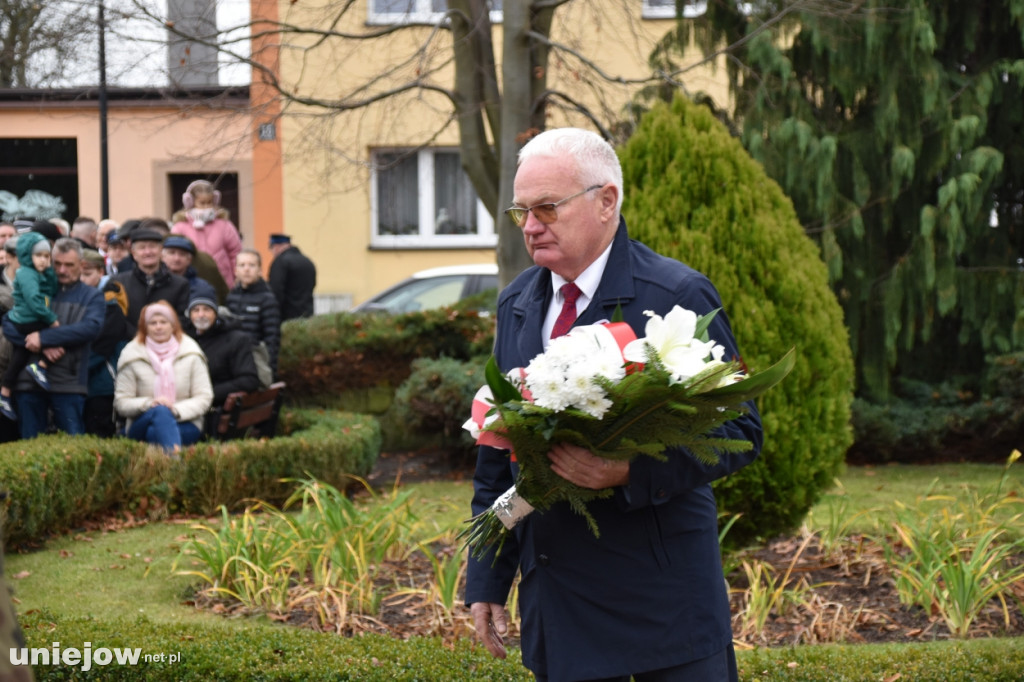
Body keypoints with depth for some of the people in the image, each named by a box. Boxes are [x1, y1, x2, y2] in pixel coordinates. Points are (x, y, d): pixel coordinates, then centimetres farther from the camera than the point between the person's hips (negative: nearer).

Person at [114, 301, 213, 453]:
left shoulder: (191, 355, 8)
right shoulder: (132, 356, 6)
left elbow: (204, 398, 3)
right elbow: (121, 402, 3)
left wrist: (177, 410, -16)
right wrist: (149, 403, -17)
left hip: (185, 424, 1)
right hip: (141, 426, -1)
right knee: (161, 411, -39)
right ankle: (174, 453, -66)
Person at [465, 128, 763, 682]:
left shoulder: (678, 297, -9)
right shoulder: (515, 305, 11)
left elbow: (739, 430, -10)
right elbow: (496, 456, 15)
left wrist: (632, 471, -25)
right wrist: (486, 582, 12)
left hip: (663, 595, -5)